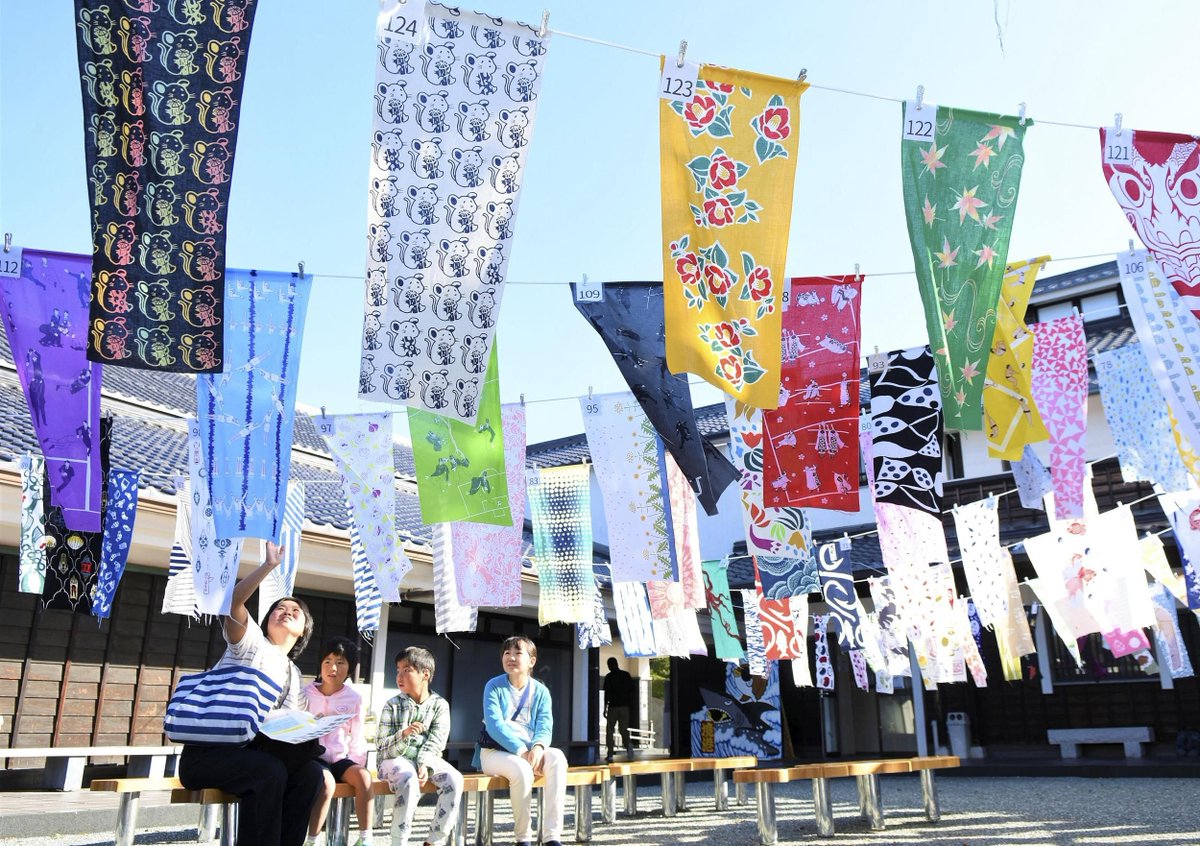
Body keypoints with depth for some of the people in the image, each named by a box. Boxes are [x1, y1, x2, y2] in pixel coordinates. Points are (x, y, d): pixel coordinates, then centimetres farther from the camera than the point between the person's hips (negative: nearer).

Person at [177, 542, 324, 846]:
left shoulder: (294, 676, 18)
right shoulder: (251, 642, 3)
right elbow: (233, 601, -18)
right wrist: (270, 565, -25)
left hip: (250, 750, 6)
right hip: (207, 749, -5)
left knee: (309, 770, -19)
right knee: (269, 771, -32)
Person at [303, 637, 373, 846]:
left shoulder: (354, 699, 5)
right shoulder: (306, 694, 1)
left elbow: (357, 738, 7)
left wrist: (357, 765, -5)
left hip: (340, 758, 2)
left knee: (363, 775, -26)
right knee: (327, 781, -33)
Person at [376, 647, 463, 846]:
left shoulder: (440, 705, 0)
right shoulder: (393, 705, -2)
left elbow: (435, 742, -7)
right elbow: (382, 746, -7)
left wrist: (424, 765, -24)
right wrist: (404, 734, -26)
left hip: (427, 759, 2)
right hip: (395, 759, -2)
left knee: (454, 779, -24)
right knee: (409, 780, -35)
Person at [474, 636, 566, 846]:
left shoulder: (541, 691, 7)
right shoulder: (494, 687, -2)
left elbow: (545, 726, -5)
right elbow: (494, 725, -14)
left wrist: (538, 747, -29)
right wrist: (521, 751, -25)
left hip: (529, 750, 3)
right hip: (496, 750, -3)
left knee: (557, 758, -29)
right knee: (521, 769, -36)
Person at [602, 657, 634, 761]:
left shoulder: (609, 677, -4)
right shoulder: (626, 675, 6)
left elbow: (607, 694, -8)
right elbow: (631, 691, 7)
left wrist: (605, 708, -3)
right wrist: (630, 705, 15)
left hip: (613, 706, -3)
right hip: (625, 706, 3)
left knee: (610, 731, 9)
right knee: (624, 729, 9)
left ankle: (610, 755, 5)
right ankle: (629, 744, -22)